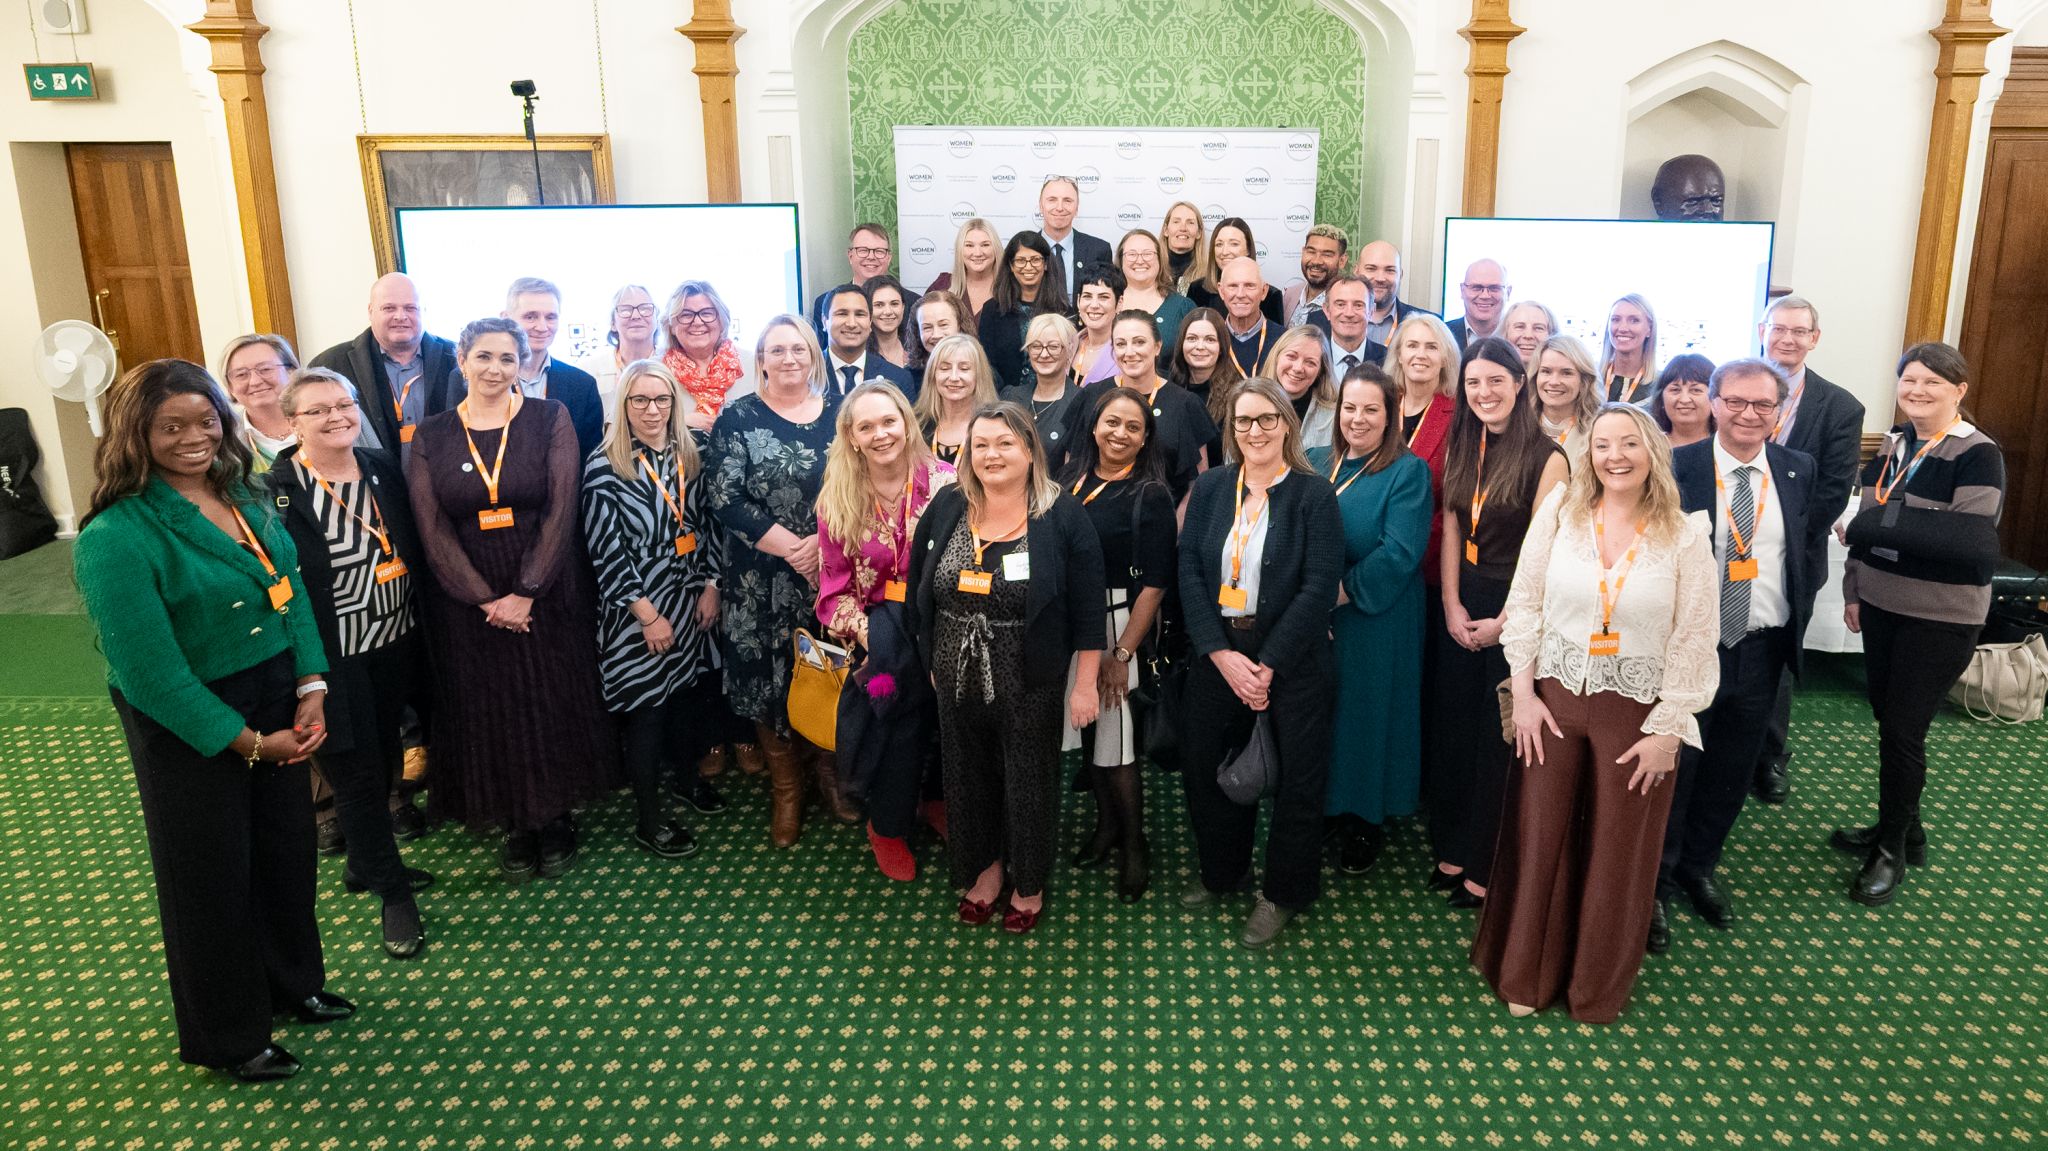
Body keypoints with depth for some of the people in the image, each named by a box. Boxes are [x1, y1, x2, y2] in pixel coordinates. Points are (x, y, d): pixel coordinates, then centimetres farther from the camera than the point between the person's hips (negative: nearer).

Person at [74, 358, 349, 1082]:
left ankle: (292, 980, 44)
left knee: (287, 847, 19)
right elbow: (150, 668, -22)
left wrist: (312, 689, -5)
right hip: (191, 730, -6)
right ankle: (227, 1036, 33)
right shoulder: (115, 537, -21)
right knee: (212, 873, 11)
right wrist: (246, 741, -17)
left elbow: (291, 591, 6)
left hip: (277, 704, 6)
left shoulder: (243, 497, 1)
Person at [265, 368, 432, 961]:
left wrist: (421, 631, 8)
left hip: (395, 645, 6)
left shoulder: (382, 471, 4)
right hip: (336, 658, -6)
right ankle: (392, 892, 18)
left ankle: (364, 863, 40)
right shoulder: (278, 491, -13)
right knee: (356, 772, 4)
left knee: (384, 757, 18)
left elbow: (414, 552, 11)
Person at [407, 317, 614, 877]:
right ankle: (517, 825, 24)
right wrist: (486, 600, -12)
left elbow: (561, 509, -9)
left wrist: (525, 593, -15)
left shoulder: (551, 419, -2)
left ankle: (556, 817, 24)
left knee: (554, 706, 6)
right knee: (489, 712, 8)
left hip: (547, 592, -1)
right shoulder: (430, 437, 2)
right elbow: (433, 530, -3)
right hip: (468, 598, 1)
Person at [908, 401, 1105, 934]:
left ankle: (1029, 883, 36)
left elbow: (1088, 609, -10)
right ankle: (984, 867, 42)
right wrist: (932, 660, 8)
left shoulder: (1061, 515, -11)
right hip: (957, 681, 3)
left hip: (1030, 685, -3)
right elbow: (919, 588, 7)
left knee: (1029, 785, 13)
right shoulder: (946, 508, -1)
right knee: (969, 780, 18)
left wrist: (1085, 684, -10)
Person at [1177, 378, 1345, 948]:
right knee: (1205, 765, 11)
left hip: (1292, 661, -3)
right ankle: (1222, 870, 36)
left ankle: (1283, 892, 26)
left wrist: (1268, 665, -17)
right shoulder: (1210, 488, 4)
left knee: (1296, 777, 5)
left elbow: (1319, 587, -13)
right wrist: (1220, 653, -14)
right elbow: (1189, 573, -2)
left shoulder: (1313, 495, -6)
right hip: (1216, 657, 4)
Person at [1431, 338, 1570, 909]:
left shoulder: (1546, 456, -14)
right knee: (1453, 728, 13)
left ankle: (1486, 866, 22)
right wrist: (1452, 605, -5)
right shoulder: (1461, 448, 5)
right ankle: (1451, 848, 28)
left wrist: (1504, 621, -13)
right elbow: (1451, 530, 4)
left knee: (1499, 739, 7)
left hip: (1516, 609, -5)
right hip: (1461, 604, 6)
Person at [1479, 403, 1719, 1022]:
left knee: (1618, 852, 12)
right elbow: (1524, 603, -2)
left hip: (1637, 710, -1)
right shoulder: (1561, 509, -5)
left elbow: (1694, 642, -5)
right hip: (1554, 697, 1)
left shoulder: (1685, 536, -7)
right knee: (1538, 838, 10)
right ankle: (1526, 974, 31)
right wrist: (1524, 694, -5)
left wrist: (1667, 730, -6)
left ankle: (1598, 985, 34)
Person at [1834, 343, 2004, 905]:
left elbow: (1970, 542, -25)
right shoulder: (1893, 445, 6)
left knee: (1903, 730, -1)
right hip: (1882, 605, 6)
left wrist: (1876, 523, -25)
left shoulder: (1977, 455, -14)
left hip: (1939, 619, -6)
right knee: (1887, 719, 13)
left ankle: (1893, 848, 17)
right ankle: (1901, 828, 31)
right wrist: (1854, 591, 12)